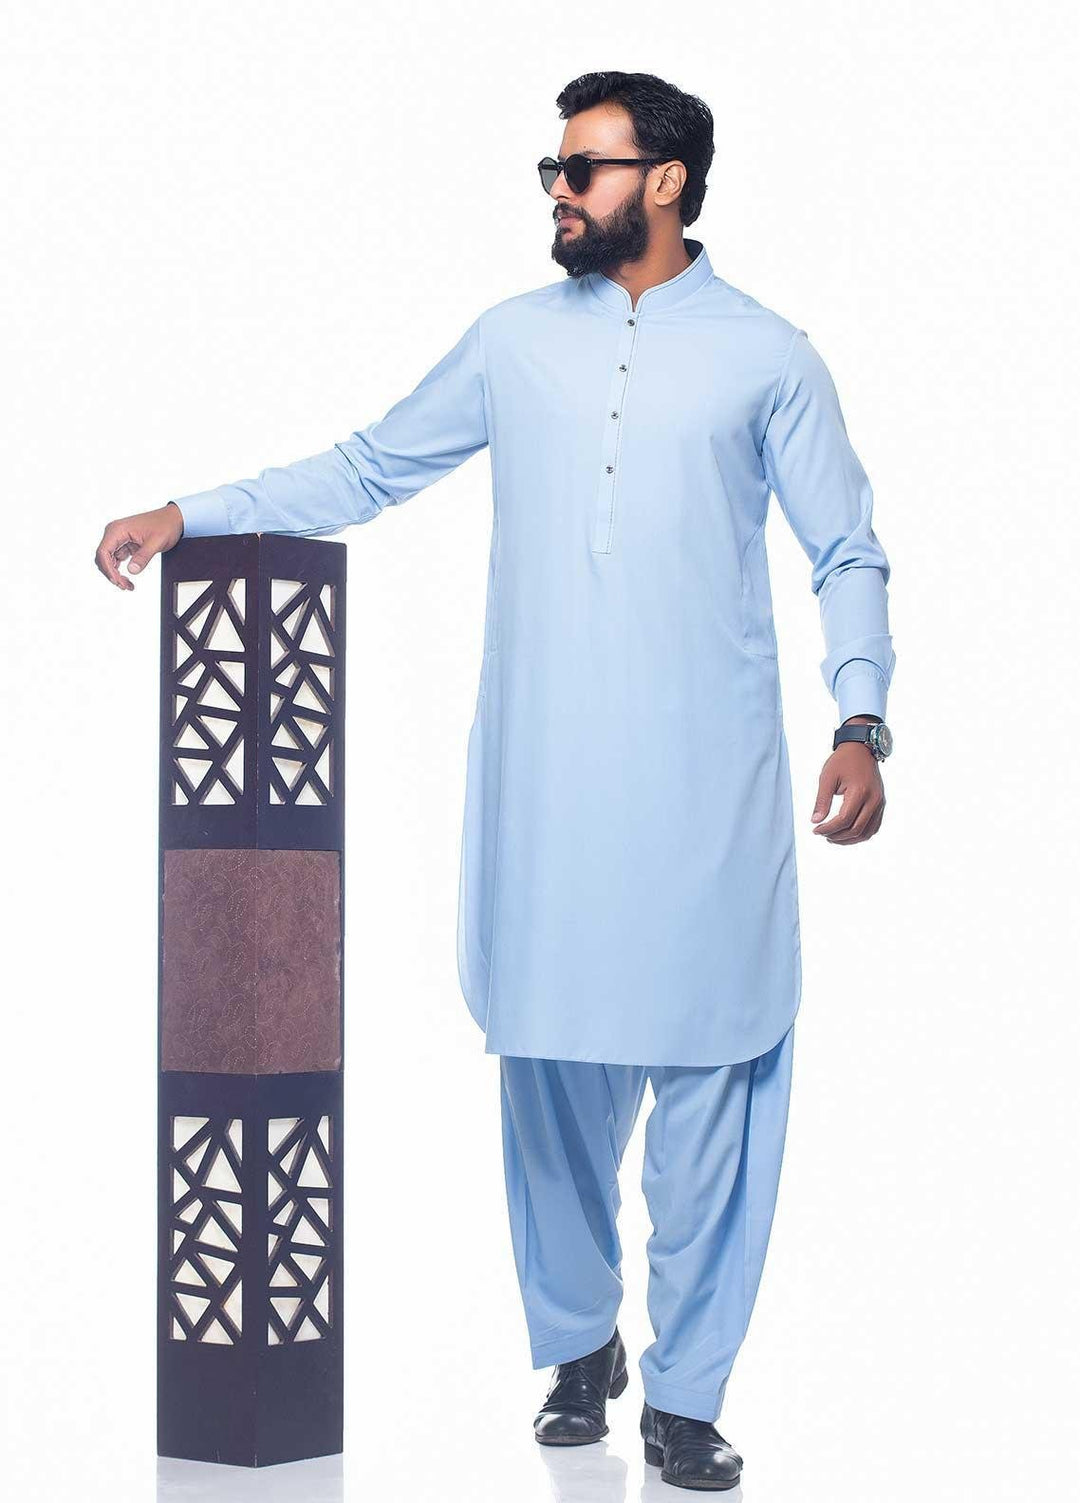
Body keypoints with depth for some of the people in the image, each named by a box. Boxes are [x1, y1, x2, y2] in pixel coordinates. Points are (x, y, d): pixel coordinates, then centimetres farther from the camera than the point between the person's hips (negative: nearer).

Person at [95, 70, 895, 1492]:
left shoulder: (767, 354, 5)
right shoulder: (515, 340, 12)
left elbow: (848, 555, 8)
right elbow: (368, 470, 18)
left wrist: (863, 721, -5)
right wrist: (187, 514, 12)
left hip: (705, 786, -2)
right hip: (544, 782, 2)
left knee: (709, 1074, -3)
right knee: (551, 1066, 6)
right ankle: (578, 1346, 24)